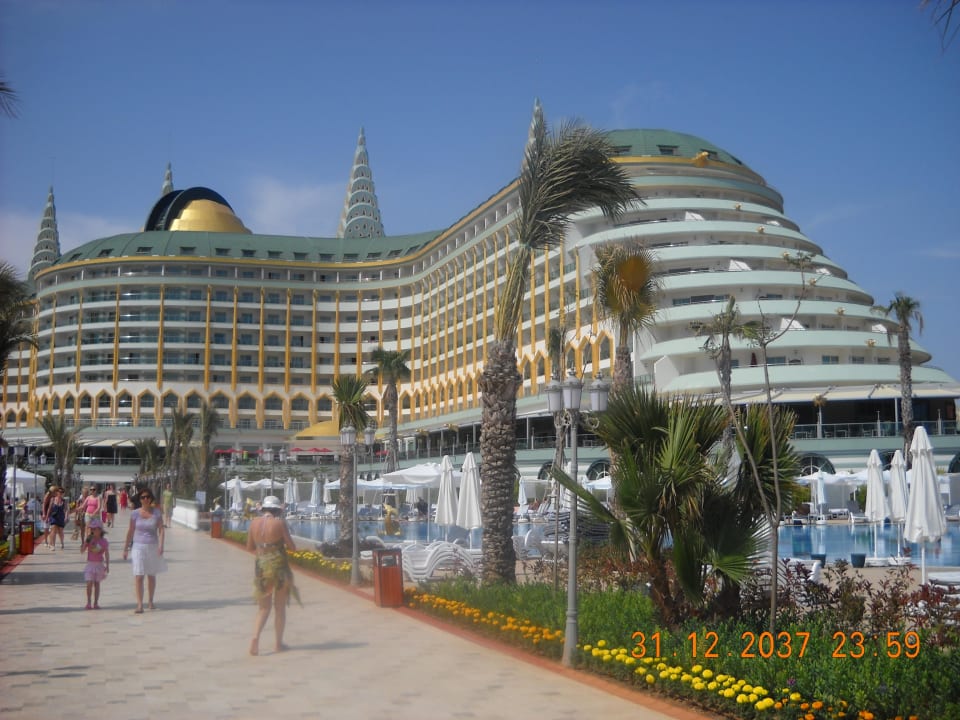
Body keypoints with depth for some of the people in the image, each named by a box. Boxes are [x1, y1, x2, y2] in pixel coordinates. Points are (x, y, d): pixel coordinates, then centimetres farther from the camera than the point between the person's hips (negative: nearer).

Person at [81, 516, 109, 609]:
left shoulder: (103, 541, -2)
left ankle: (96, 603, 11)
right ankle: (88, 602, 1)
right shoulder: (89, 539, 0)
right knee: (89, 583, -8)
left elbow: (107, 554, 2)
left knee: (97, 584, 6)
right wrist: (86, 542, -17)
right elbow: (82, 550, -4)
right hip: (90, 564, 0)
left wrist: (107, 566, -1)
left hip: (99, 564, 0)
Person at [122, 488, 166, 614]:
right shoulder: (135, 513, -2)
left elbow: (161, 530, -3)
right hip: (138, 547, -1)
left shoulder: (156, 513, -1)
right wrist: (125, 548, 6)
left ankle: (150, 601, 28)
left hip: (153, 547, 1)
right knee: (138, 575, -10)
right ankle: (139, 604, -10)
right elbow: (130, 532, 4)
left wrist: (161, 545, -15)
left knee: (152, 575, 13)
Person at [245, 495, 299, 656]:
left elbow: (250, 547, 10)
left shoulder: (254, 522, 1)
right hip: (280, 567, -3)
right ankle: (279, 643, 17)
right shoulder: (279, 523, -10)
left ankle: (255, 638, -9)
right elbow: (292, 547, -7)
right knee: (280, 607, 12)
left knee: (263, 608, 13)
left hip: (261, 567, 3)